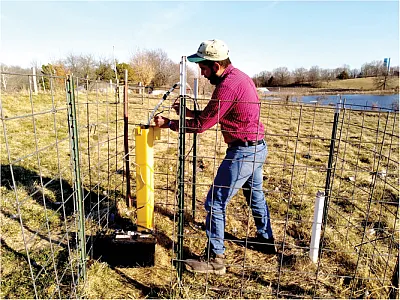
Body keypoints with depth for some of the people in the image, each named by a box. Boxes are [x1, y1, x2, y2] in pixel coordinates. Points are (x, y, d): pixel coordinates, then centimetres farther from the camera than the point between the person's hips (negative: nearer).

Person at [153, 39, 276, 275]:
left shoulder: (228, 84, -21)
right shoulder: (239, 76, 10)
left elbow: (202, 125, -19)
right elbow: (215, 115, 14)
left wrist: (168, 123, -10)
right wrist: (192, 112, 6)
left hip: (243, 152, -10)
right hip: (258, 147, 11)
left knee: (215, 203, -2)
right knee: (255, 195, 26)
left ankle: (215, 259, 11)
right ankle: (267, 240, 46)